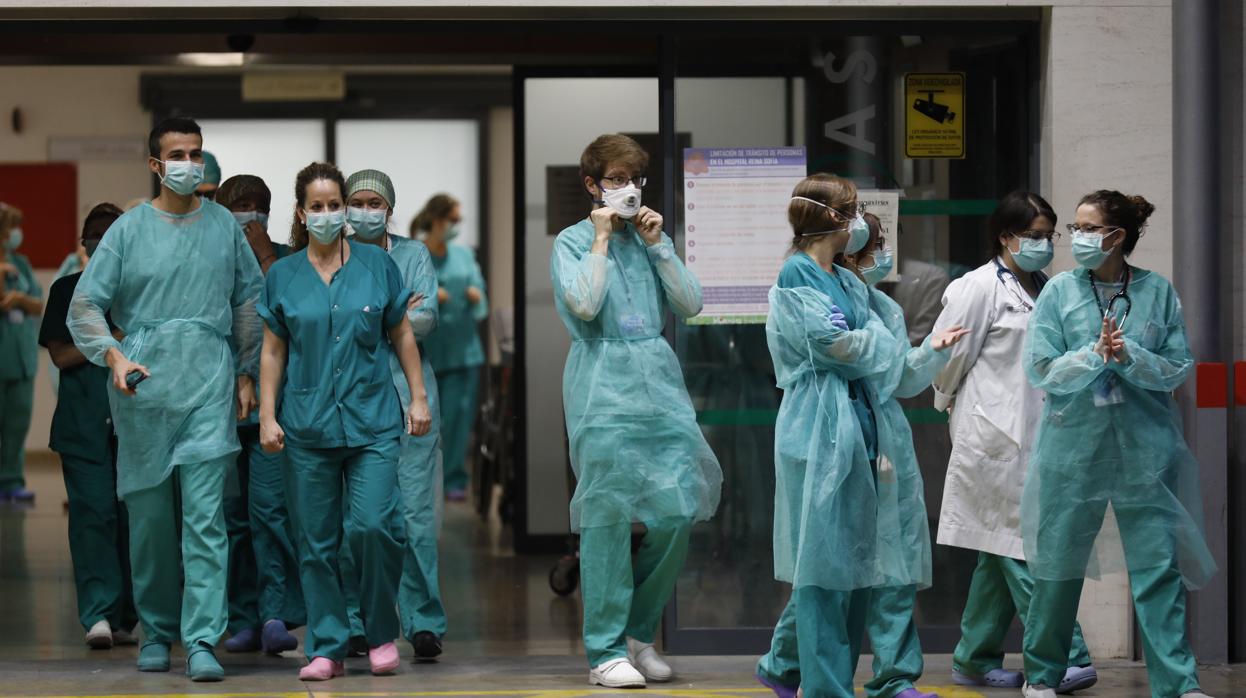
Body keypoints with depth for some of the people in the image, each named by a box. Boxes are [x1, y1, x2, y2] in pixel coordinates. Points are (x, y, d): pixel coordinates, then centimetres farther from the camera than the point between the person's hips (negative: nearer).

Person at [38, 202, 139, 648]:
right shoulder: (68, 290, 10)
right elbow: (60, 355, 1)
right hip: (83, 423, -2)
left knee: (131, 515, 0)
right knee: (93, 513, -12)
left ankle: (124, 618, 7)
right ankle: (98, 614, -18)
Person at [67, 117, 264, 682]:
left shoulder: (224, 226, 9)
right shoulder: (129, 230, 3)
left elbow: (248, 302, 16)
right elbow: (85, 306, 1)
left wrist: (246, 373, 12)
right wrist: (115, 356, -14)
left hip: (209, 389, 0)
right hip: (143, 390, 0)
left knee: (205, 518, -10)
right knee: (149, 518, 7)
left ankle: (202, 640, -12)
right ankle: (156, 630, 22)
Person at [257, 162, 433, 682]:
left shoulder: (377, 265, 3)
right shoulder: (283, 276, 5)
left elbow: (401, 335, 9)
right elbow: (273, 351, 8)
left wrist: (419, 397, 4)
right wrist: (267, 416, 3)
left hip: (372, 419, -1)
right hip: (309, 424, 1)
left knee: (374, 525, -14)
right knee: (316, 541, 3)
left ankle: (382, 633, 5)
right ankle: (326, 648, 10)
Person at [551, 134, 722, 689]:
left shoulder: (652, 238, 15)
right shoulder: (573, 242, 3)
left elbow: (690, 304, 5)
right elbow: (584, 305, -15)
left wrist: (656, 244, 0)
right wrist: (602, 240, -7)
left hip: (659, 382, 5)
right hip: (604, 387, -5)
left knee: (678, 510, -1)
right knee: (607, 517, -5)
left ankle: (639, 634, 15)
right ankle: (606, 651, 0)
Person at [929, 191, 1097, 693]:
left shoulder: (1043, 289, 14)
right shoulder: (980, 288, -9)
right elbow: (949, 356, -7)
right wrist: (951, 404, 6)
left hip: (1033, 439, 8)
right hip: (995, 439, -8)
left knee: (1002, 552, 10)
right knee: (1023, 546, -9)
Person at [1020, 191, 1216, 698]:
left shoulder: (1158, 292, 1)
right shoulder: (1060, 291, 0)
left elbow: (1178, 369, -1)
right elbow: (1040, 370, -4)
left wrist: (1129, 356, -17)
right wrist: (1094, 355, -18)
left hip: (1145, 449, 0)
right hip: (1074, 444, 0)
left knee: (1159, 569, -3)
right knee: (1058, 564, 8)